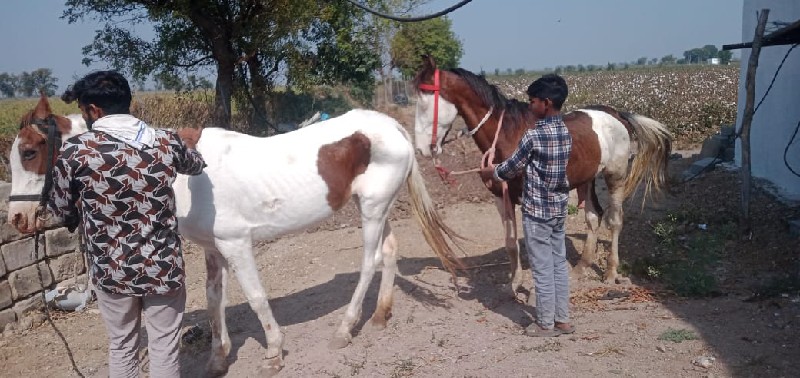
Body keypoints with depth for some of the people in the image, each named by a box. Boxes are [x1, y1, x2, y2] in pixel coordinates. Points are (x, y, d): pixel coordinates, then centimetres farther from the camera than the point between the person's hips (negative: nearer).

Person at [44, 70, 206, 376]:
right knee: (164, 347, 14)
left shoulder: (75, 150, -13)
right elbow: (196, 166, 16)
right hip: (164, 267, 1)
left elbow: (61, 210, 0)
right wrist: (187, 144, 38)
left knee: (121, 346, 19)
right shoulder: (168, 143, -8)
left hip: (111, 270, 0)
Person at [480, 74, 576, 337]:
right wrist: (499, 171, 19)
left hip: (537, 210, -8)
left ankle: (546, 323, 13)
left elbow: (513, 166, -8)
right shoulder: (565, 133, 6)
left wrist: (490, 173, 11)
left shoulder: (534, 135, -20)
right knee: (559, 264, 14)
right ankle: (562, 320, 23)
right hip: (559, 208, 8)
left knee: (542, 268, 2)